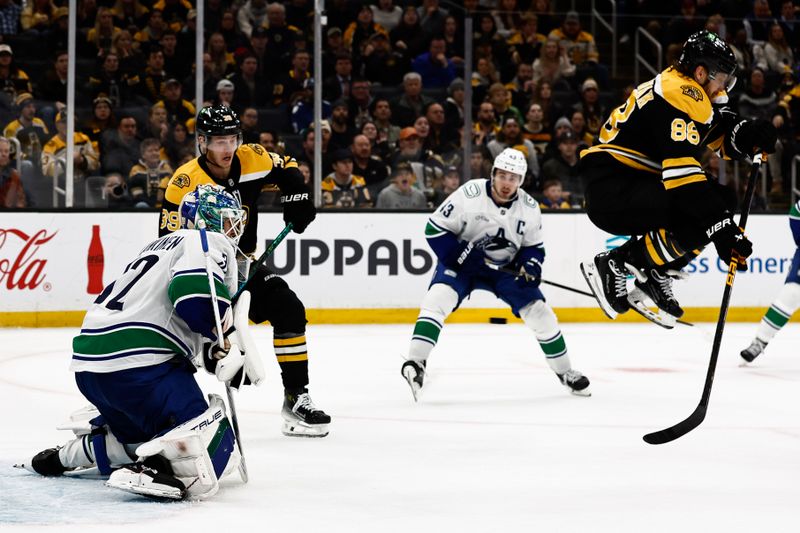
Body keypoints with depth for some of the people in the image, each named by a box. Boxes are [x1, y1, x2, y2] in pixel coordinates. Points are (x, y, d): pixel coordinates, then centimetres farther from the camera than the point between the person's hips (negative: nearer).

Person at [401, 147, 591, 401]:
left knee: (539, 312, -2)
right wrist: (459, 255, -27)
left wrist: (530, 266, -17)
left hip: (505, 266, 3)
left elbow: (533, 246, 4)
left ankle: (564, 372, 16)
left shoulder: (529, 208, -9)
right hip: (461, 261, -3)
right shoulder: (470, 194, -23)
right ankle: (415, 364, -30)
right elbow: (435, 228, -17)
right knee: (438, 298, -29)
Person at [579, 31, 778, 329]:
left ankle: (655, 277, 10)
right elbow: (683, 170, -27)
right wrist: (722, 229, -30)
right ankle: (614, 265, -13)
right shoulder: (678, 96, -19)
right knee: (704, 213, -25)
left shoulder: (691, 93, 13)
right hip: (611, 190, -11)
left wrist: (751, 134, -12)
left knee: (721, 200, 11)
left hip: (634, 183, 11)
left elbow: (723, 134, 14)